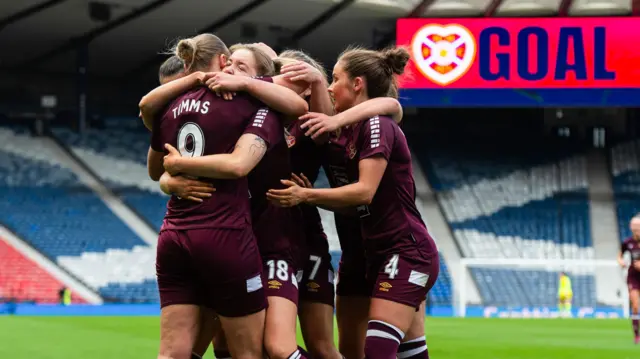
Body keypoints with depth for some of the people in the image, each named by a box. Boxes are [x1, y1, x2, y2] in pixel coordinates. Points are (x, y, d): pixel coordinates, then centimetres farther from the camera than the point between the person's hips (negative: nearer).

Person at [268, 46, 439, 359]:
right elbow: (352, 204, 11)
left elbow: (364, 191, -22)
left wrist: (305, 195, -21)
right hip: (381, 252, 10)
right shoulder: (352, 131, 15)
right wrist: (308, 195, -5)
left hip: (407, 251, -10)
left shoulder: (377, 125, -12)